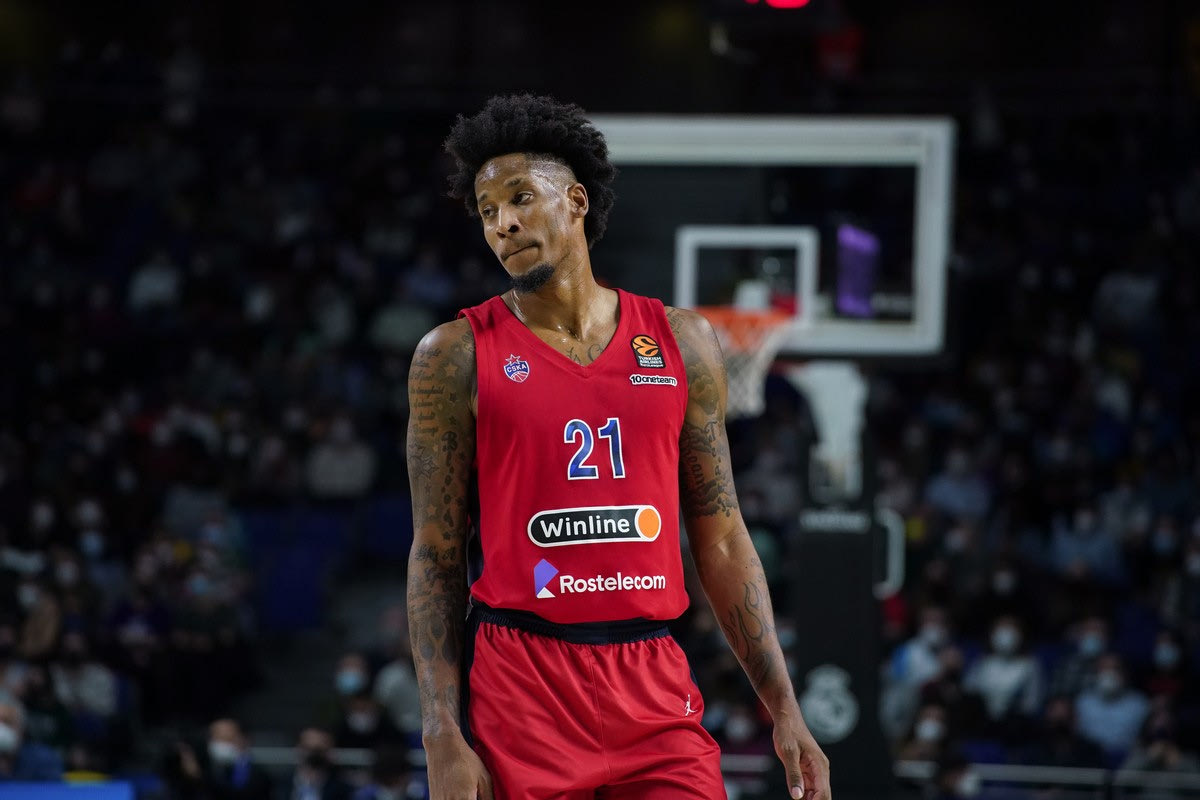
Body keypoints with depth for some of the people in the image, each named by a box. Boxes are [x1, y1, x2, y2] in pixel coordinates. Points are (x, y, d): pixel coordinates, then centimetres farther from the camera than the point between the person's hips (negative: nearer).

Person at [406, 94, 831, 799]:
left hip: (654, 688, 2)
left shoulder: (682, 342, 9)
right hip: (518, 683, -2)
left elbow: (721, 540, 12)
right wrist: (443, 738, -8)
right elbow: (436, 557, 1)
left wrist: (785, 711, 6)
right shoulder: (457, 356, 2)